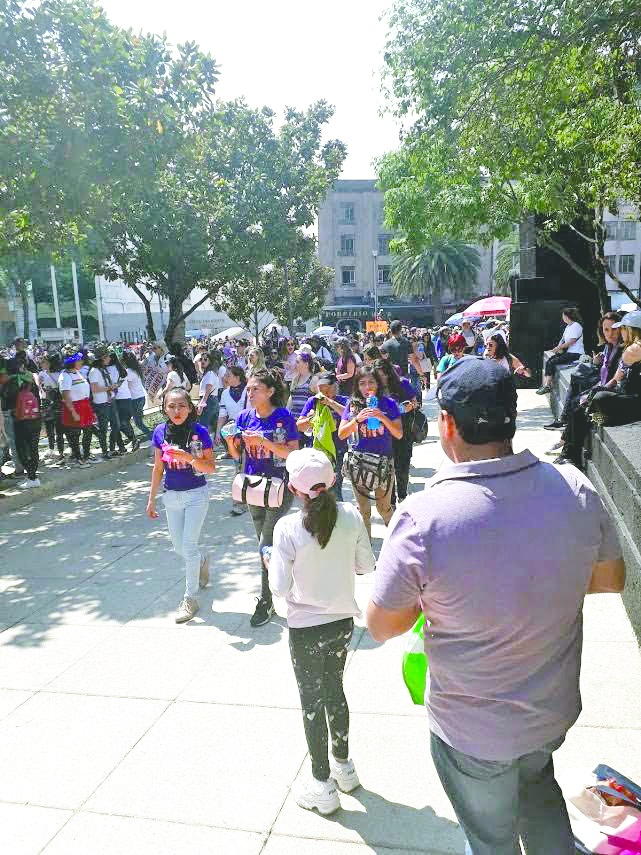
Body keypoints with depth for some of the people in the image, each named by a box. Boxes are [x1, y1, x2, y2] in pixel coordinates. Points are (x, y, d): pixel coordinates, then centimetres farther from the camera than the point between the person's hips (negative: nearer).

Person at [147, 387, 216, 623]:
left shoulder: (199, 431, -14)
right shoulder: (160, 432, -3)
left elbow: (211, 467, -12)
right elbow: (158, 468, 7)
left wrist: (189, 457, -29)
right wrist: (151, 499, 9)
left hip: (196, 494, -4)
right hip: (172, 495, 4)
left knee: (189, 545, -5)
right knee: (178, 546, 13)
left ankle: (190, 598, 10)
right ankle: (202, 560, 47)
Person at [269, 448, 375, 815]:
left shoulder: (288, 527, -22)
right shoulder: (351, 516, -11)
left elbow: (281, 587, -17)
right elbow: (367, 565, 0)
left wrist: (272, 563, 1)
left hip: (306, 628, -4)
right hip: (343, 620, 5)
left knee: (312, 702, 14)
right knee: (335, 691, 25)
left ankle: (323, 785, 29)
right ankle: (343, 764, 44)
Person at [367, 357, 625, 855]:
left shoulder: (422, 517, -32)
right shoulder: (574, 487, -19)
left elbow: (381, 627, -18)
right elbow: (612, 578, -1)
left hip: (474, 731, -3)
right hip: (555, 709, 4)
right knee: (537, 786, 36)